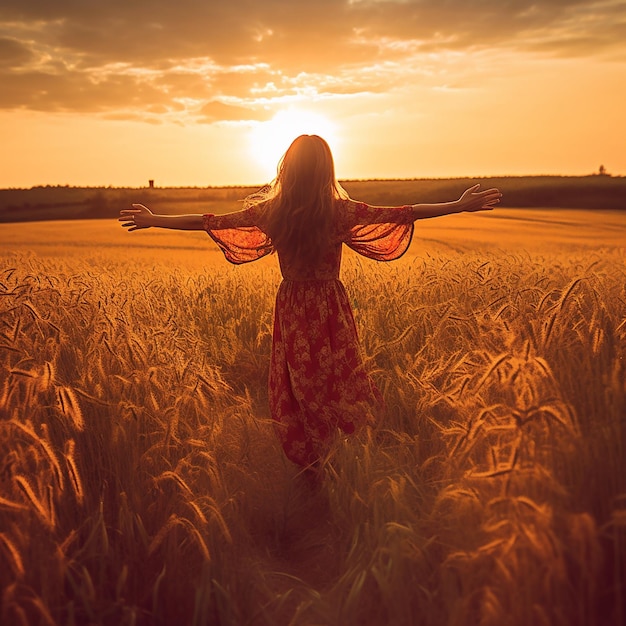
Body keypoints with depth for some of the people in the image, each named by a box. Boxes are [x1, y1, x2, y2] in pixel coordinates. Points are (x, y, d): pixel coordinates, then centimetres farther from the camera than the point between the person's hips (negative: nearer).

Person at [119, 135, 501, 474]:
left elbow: (210, 222, 1)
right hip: (331, 308, -2)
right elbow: (403, 214, -9)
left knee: (296, 390, 12)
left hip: (291, 309, 2)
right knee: (335, 384, 12)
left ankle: (306, 473, 23)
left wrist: (153, 220, 14)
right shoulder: (341, 211, -12)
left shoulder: (270, 212, -7)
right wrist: (462, 205, -1)